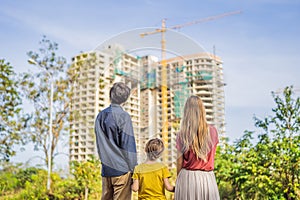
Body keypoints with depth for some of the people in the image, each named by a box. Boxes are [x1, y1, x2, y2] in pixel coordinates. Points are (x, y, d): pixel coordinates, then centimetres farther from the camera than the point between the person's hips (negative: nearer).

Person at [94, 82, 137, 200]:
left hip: (105, 169, 6)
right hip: (121, 169, -6)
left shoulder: (100, 116, 10)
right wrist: (133, 169, -5)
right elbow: (128, 145, -11)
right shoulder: (123, 116, -11)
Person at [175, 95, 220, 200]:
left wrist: (179, 180, 11)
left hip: (187, 178, -1)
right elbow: (211, 157, 9)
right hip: (208, 179, 1)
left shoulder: (182, 134, -4)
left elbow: (179, 163, -1)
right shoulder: (212, 131, 0)